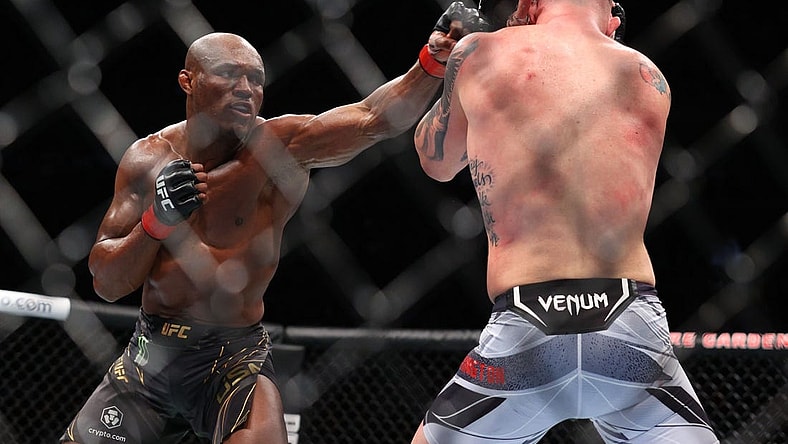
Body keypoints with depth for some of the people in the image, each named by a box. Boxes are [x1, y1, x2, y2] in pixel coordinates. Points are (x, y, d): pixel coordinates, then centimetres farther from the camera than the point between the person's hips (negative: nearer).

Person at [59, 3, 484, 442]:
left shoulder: (279, 147, -11)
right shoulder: (148, 160, -2)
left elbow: (374, 117, -27)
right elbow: (107, 283, -3)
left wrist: (434, 61, -43)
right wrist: (156, 221, -20)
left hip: (237, 356, -3)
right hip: (150, 355, 4)